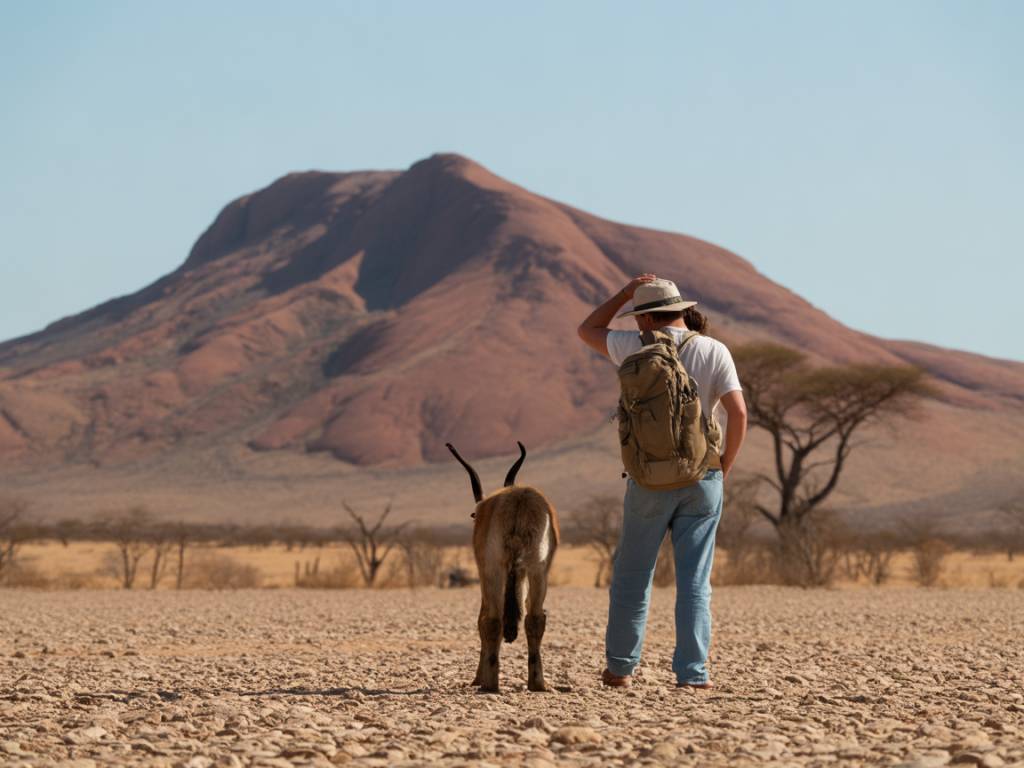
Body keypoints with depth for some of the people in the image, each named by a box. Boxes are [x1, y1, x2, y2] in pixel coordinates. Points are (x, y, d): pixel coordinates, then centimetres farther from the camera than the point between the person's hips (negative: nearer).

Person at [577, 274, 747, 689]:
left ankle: (620, 667, 19)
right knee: (694, 582, 4)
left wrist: (624, 294, 14)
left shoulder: (638, 347, -4)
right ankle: (692, 674, -2)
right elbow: (738, 413, -10)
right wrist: (724, 467, 2)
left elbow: (587, 331, 14)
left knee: (632, 575, 13)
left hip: (651, 480, -1)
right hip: (703, 480, 1)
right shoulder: (715, 352, -2)